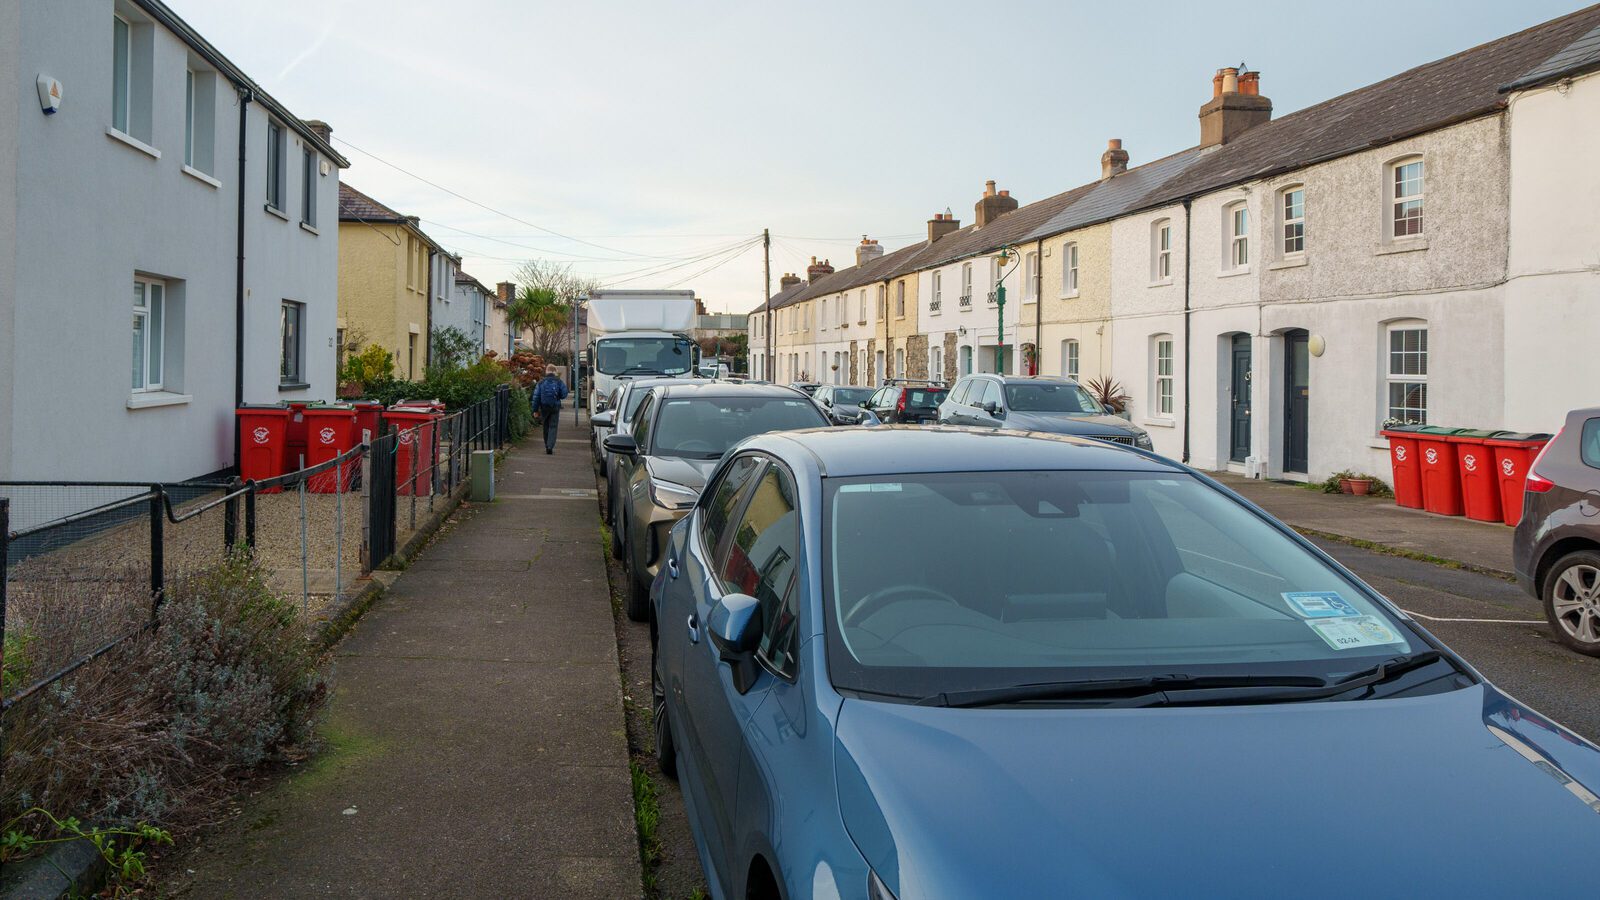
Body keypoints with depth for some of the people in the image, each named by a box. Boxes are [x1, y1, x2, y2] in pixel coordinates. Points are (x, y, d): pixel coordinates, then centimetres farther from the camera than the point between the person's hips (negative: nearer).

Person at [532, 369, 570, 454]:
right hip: (555, 407, -1)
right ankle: (550, 447, -14)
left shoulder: (541, 382, 0)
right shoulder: (559, 382, -3)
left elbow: (536, 396, -2)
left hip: (544, 407, 1)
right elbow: (564, 394, -6)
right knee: (553, 427, 0)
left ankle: (547, 446, 20)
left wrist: (535, 410, 2)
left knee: (546, 427, 15)